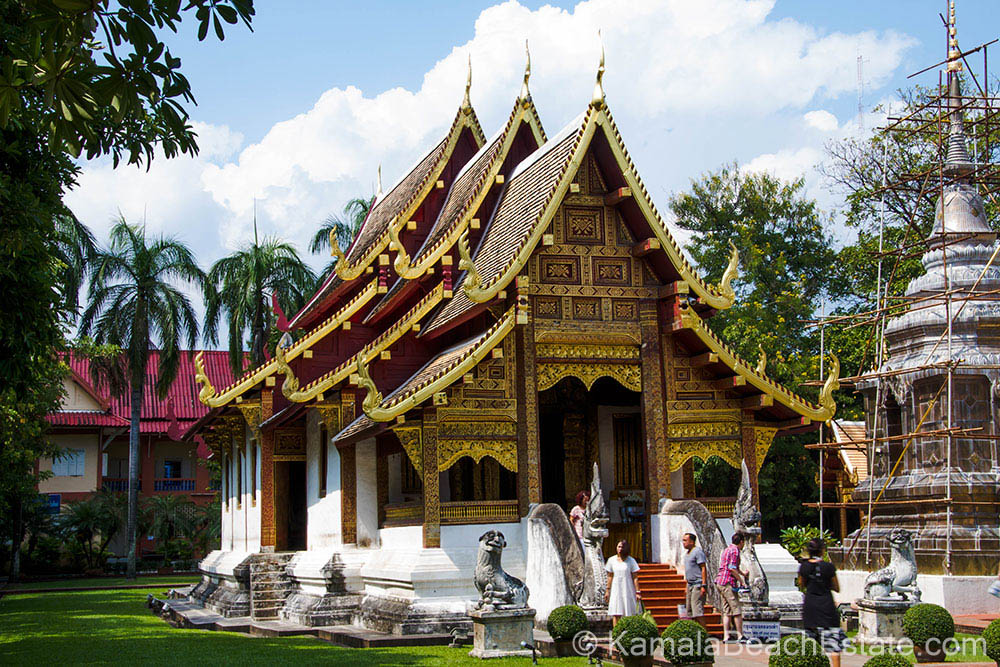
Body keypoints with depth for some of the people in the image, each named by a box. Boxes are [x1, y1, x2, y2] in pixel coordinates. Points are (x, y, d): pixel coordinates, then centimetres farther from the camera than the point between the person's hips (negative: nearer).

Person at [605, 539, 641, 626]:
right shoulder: (611, 560, 5)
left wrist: (637, 592, -6)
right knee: (615, 614, -6)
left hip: (628, 590, -1)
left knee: (628, 614, -1)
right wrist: (607, 590, 8)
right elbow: (610, 576, 10)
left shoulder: (631, 561, -1)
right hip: (616, 590, 1)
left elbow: (635, 578, -1)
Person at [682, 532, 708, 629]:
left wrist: (703, 586, -21)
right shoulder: (687, 553, 18)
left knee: (697, 611, -14)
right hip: (690, 585, 10)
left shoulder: (697, 551, -10)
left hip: (698, 585, -10)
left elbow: (703, 569, -15)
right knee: (689, 612, 7)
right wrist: (687, 589, 22)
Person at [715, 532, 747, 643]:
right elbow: (732, 569, -18)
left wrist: (742, 573, 50)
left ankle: (726, 636, 3)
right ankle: (740, 636, -3)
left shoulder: (726, 550, 20)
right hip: (728, 583, -9)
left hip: (720, 582, 9)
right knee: (736, 610, -4)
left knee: (726, 611, 8)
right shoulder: (735, 551, -9)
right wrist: (742, 581, -12)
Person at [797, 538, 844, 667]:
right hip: (826, 606, -3)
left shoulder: (804, 566, -3)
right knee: (833, 642, -1)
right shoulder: (828, 567, -12)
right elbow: (837, 588, -1)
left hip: (809, 606, 4)